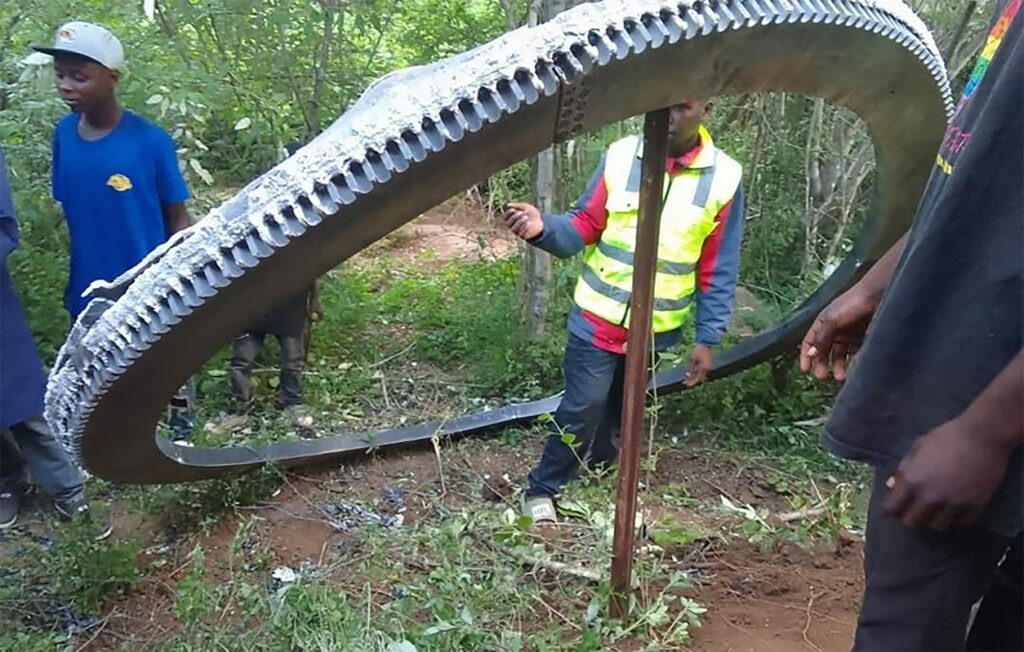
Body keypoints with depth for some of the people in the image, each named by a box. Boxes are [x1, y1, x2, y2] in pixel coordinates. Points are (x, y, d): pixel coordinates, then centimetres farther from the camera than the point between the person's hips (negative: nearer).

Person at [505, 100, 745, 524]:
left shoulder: (723, 178, -6)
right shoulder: (620, 157, -7)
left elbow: (718, 271, -2)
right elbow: (584, 227, -4)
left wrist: (707, 339, -2)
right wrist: (544, 229, -26)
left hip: (657, 329, 2)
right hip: (598, 317, -2)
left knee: (619, 410, 17)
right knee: (583, 406, -5)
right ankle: (542, 489, 15)